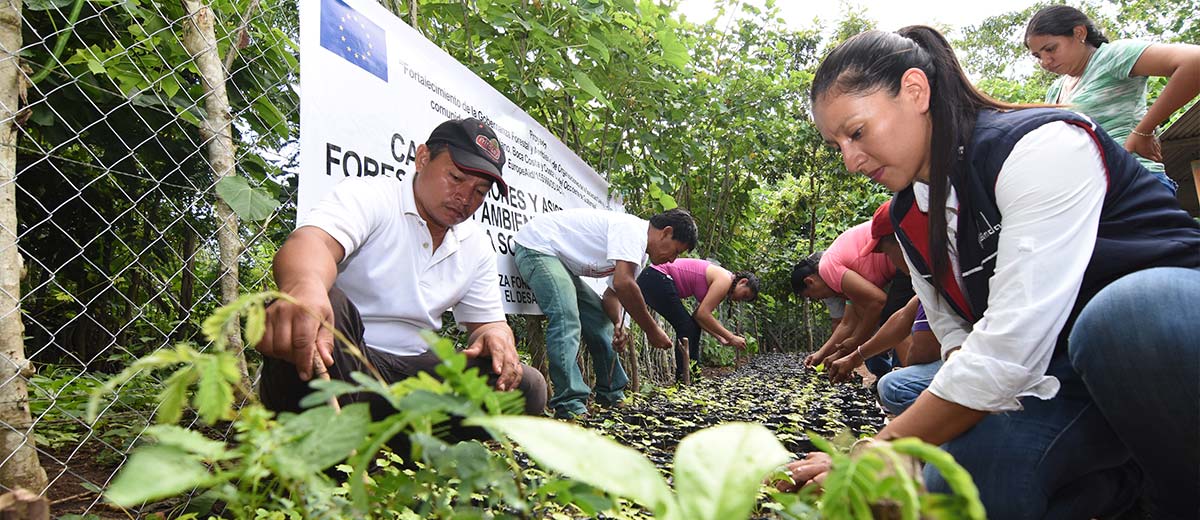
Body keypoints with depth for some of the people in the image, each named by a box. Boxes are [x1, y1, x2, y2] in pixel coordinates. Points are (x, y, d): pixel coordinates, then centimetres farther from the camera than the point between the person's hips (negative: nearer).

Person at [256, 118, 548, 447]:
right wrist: (304, 285, -53)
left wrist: (497, 335, -11)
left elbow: (485, 320, 16)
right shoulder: (368, 195, -7)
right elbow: (311, 242, -28)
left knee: (527, 387, -14)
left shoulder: (477, 246, 13)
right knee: (323, 301, -37)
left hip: (414, 373, 5)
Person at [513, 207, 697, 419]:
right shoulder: (633, 229, -23)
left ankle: (612, 395, 16)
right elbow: (623, 284, -33)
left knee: (600, 320, 9)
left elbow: (612, 292, 8)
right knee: (566, 321, -25)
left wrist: (618, 325, -13)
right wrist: (652, 330, -23)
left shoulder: (638, 251, 9)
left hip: (561, 260, 11)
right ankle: (570, 407, -26)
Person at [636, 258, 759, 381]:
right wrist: (731, 338, -10)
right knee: (687, 328, -7)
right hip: (657, 278, -10)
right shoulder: (725, 279, -11)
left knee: (693, 328, 12)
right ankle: (683, 378, -5)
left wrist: (720, 338, 9)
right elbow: (702, 314, -17)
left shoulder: (717, 280, 16)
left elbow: (698, 315, 14)